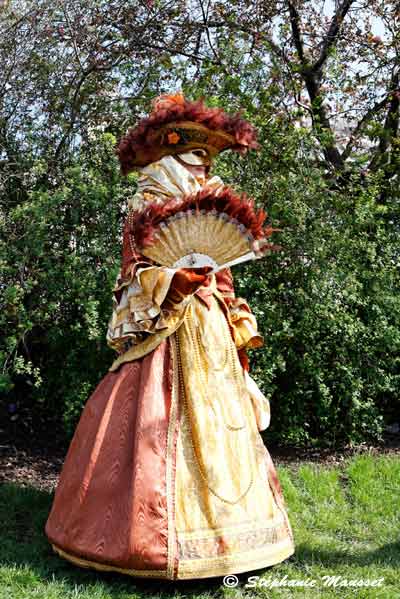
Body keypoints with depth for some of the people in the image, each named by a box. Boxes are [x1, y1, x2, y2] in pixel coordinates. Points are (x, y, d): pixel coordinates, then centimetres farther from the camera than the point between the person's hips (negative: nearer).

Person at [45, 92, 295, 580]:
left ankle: (223, 530, 16)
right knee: (168, 428, -9)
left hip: (211, 337, 7)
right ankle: (161, 541, 1)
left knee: (219, 425, 6)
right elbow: (135, 277, -7)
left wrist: (240, 338, 15)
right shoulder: (146, 208, 1)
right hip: (166, 335, -7)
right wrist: (175, 281, -25)